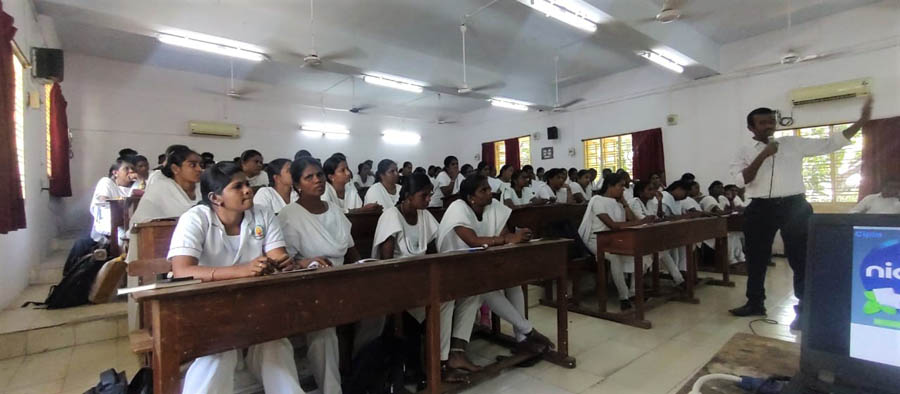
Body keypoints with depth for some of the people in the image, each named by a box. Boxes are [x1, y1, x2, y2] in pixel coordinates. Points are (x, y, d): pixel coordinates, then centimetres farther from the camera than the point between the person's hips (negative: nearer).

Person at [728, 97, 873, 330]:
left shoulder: (793, 143, 7)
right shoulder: (744, 149, 2)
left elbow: (830, 144, 7)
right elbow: (741, 180, -10)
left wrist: (862, 121, 2)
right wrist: (763, 155, -15)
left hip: (794, 207, 1)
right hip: (760, 209, 0)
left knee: (801, 259, 6)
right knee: (756, 259, 9)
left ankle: (804, 310, 18)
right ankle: (755, 303, 25)